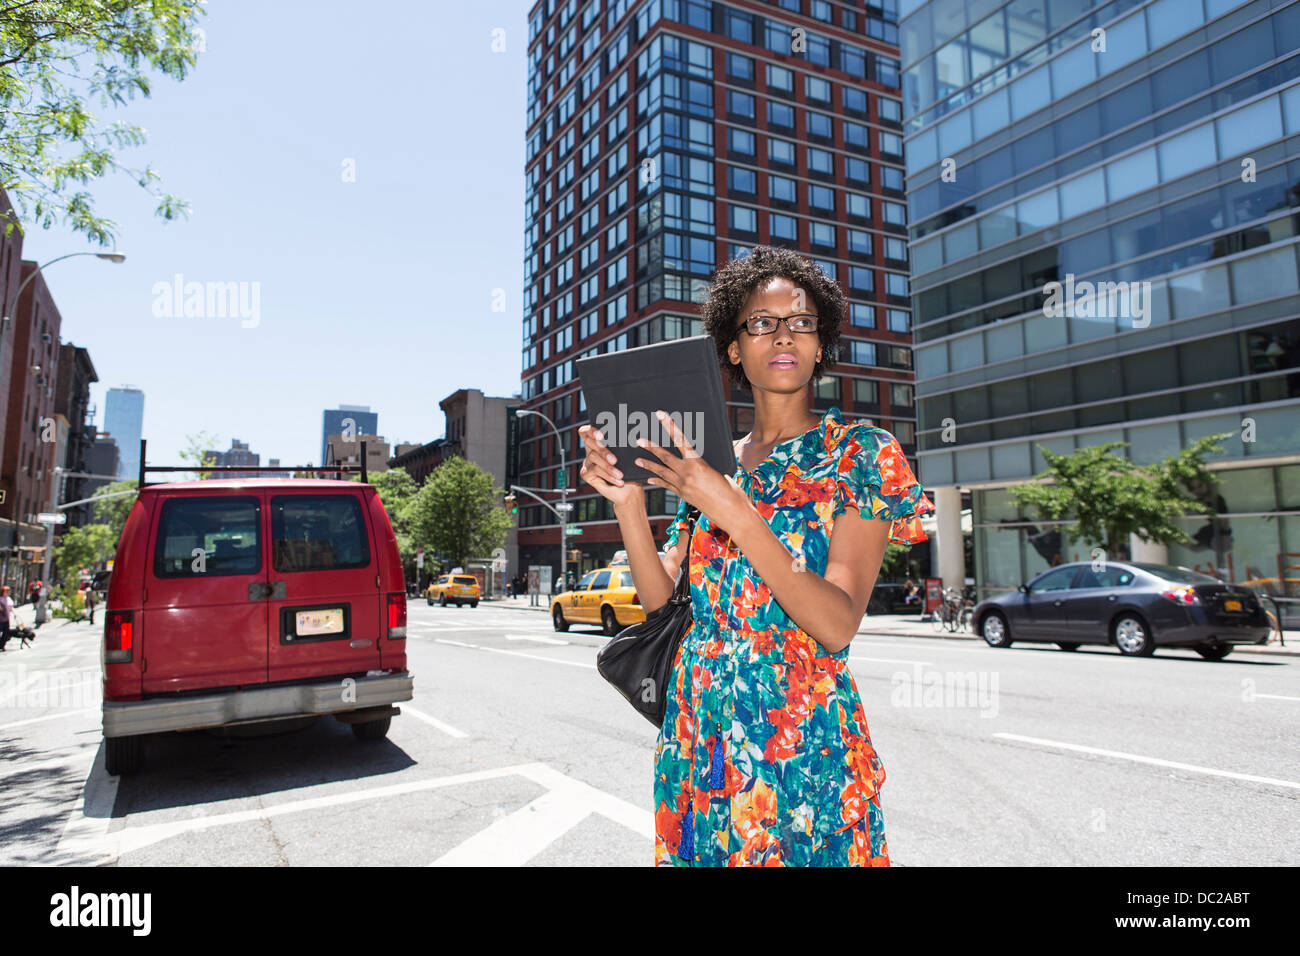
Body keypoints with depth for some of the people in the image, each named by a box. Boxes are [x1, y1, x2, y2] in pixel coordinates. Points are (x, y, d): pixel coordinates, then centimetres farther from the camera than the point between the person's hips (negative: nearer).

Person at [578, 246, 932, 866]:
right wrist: (627, 502, -14)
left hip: (804, 737, -4)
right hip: (697, 729, 4)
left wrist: (736, 513, -27)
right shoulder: (708, 462, 8)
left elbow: (838, 626, -17)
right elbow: (660, 598, 1)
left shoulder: (859, 454, -5)